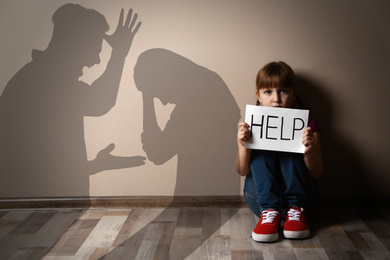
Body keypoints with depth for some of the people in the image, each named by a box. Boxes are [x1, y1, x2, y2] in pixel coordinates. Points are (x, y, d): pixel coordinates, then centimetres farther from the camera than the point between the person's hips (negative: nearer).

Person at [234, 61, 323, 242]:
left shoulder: (305, 125, -1)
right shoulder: (252, 125, 0)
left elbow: (316, 174, -7)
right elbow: (242, 171, -9)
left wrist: (308, 151, -29)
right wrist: (243, 146, -31)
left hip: (295, 192, 0)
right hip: (261, 195, 1)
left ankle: (296, 209, -20)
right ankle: (269, 211, -27)